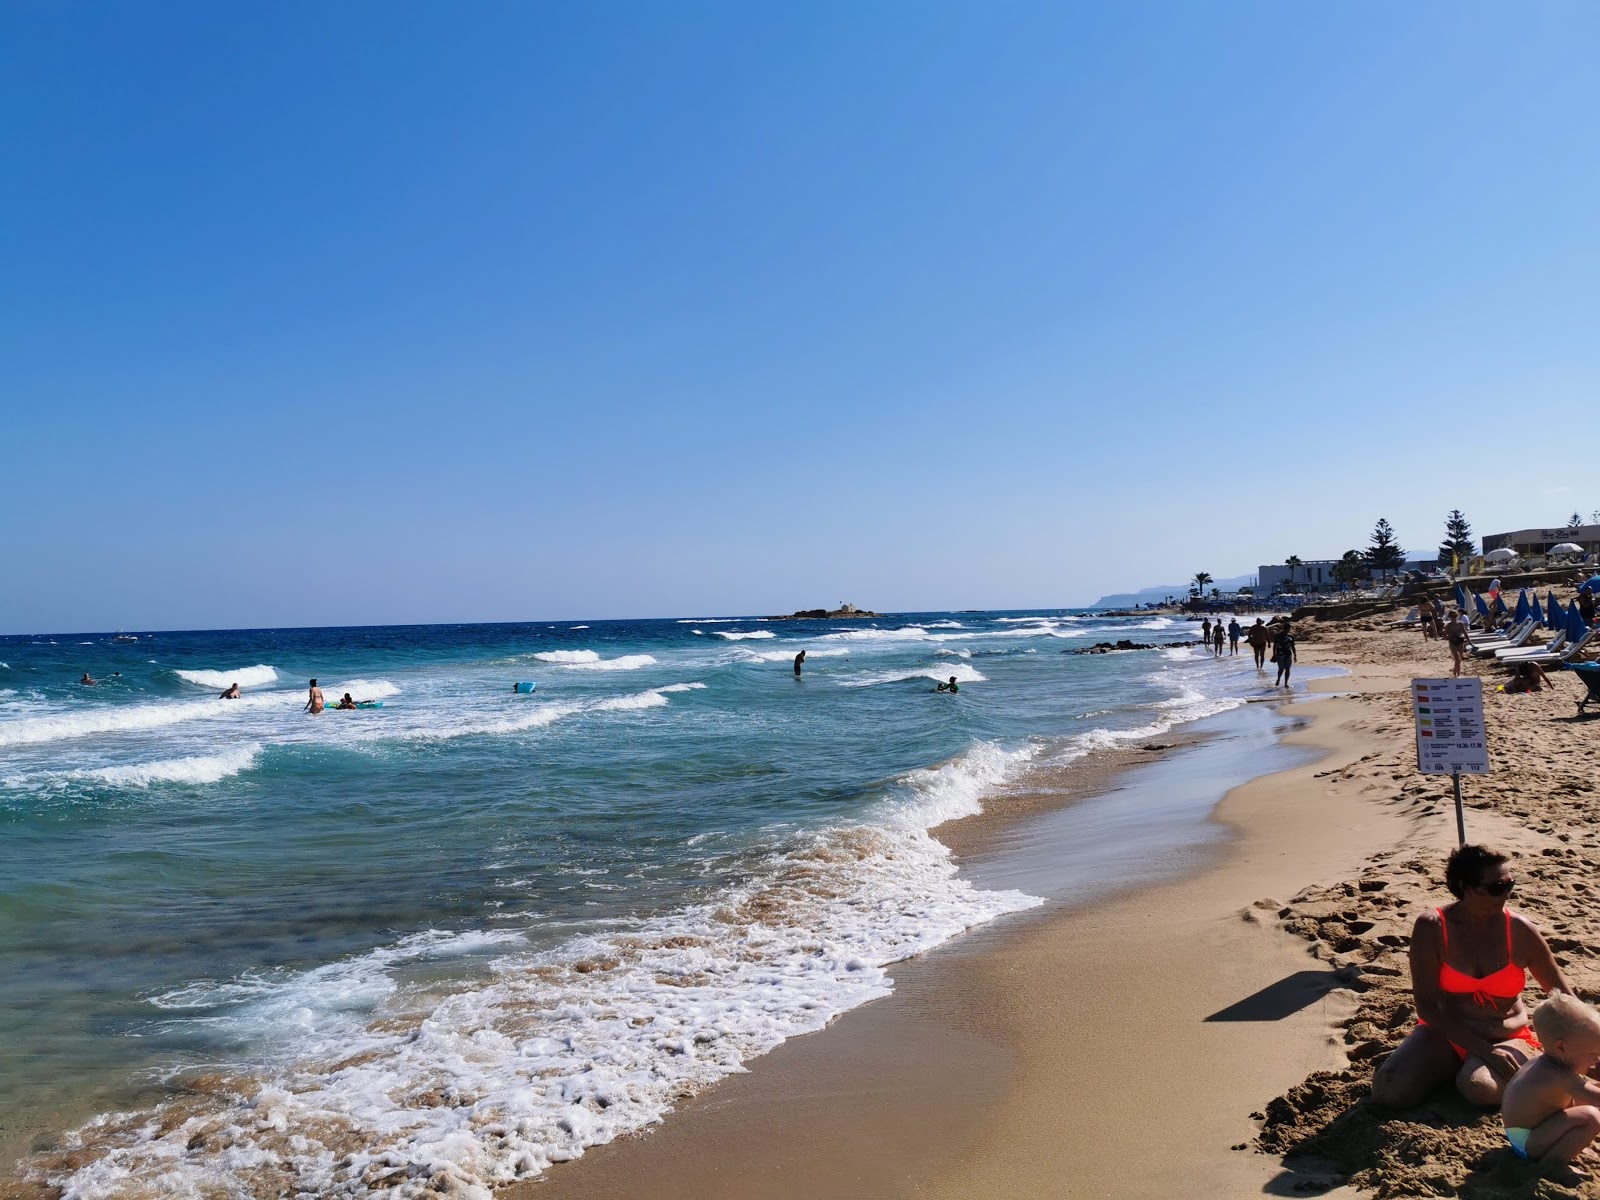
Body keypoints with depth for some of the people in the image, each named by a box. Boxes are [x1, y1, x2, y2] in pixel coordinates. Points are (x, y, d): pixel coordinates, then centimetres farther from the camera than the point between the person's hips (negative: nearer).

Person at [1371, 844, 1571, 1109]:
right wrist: (1484, 1050, -20)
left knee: (1479, 1088, -35)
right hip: (1445, 1032, 1)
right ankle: (1453, 1065, 7)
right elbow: (1426, 1006, -13)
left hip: (1507, 1037, 0)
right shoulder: (1431, 928, -13)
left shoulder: (1520, 930, -8)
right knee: (1387, 1091, -22)